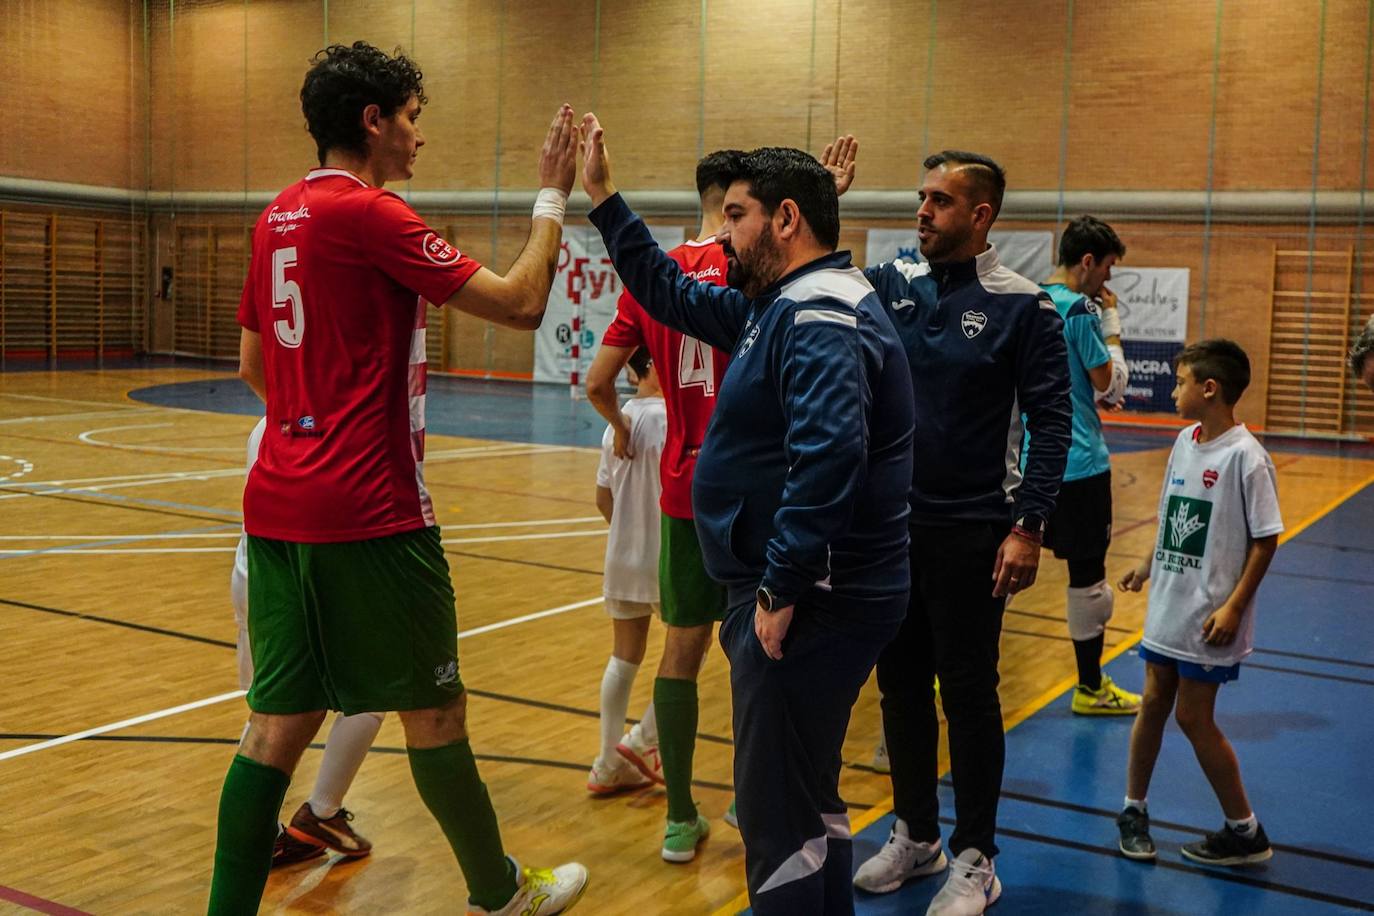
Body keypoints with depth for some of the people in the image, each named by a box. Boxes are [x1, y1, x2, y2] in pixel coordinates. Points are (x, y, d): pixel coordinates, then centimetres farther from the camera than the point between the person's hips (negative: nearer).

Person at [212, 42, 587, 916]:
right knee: (434, 710, 8)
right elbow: (521, 303, -11)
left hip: (280, 505, 7)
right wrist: (553, 195, 0)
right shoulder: (372, 213, -13)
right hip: (370, 513, -7)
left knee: (281, 721, 10)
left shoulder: (278, 217, 11)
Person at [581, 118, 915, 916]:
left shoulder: (823, 320, -20)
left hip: (812, 607, -11)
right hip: (811, 598, 11)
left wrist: (781, 592, -28)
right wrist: (604, 198, 24)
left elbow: (828, 456, -34)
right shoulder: (780, 305, 14)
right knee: (809, 797, 22)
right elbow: (674, 294, 26)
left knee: (779, 815, 0)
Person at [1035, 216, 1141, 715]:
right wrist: (1112, 323, -1)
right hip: (1077, 461, -7)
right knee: (1088, 572, 4)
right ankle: (1091, 688, 14)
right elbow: (1110, 384, -9)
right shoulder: (1082, 308, -15)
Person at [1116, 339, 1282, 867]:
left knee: (1193, 717, 0)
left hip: (1208, 618, -6)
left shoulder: (1245, 456, -17)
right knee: (1154, 704, 13)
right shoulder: (1185, 442, 4)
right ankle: (1134, 811, 27)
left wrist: (1234, 606, -18)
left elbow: (1265, 540, -15)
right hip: (1167, 605, 7)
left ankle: (1245, 832, 16)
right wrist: (1147, 568, 20)